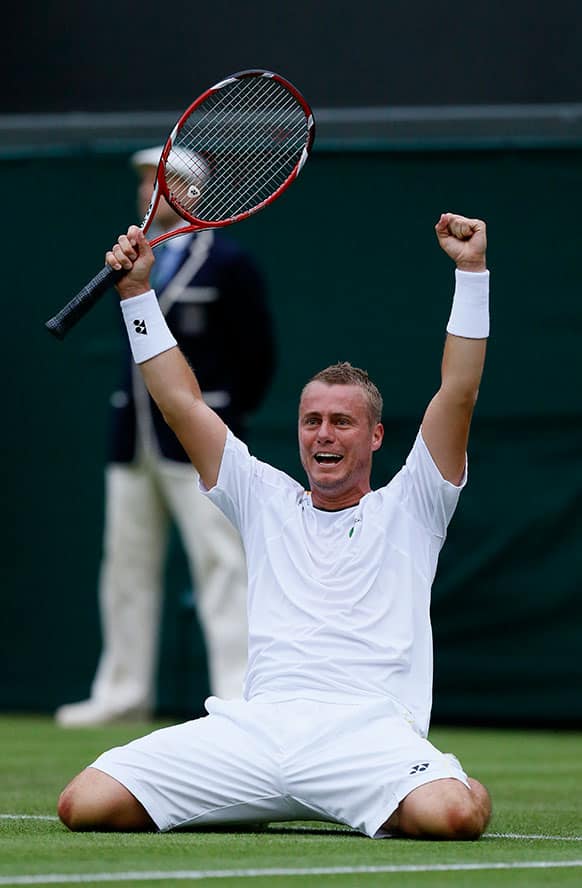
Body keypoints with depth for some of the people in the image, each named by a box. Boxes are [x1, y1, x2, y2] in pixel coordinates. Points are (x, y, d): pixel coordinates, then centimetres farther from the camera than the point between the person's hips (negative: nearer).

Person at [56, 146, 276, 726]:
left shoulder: (228, 265, -6)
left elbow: (257, 355, -3)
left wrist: (223, 415, 2)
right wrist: (136, 407, 10)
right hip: (132, 439, 7)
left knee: (220, 565, -9)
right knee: (126, 564, 8)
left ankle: (237, 696, -10)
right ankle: (123, 693, 15)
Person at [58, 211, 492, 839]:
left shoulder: (407, 509, 15)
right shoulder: (267, 502, 24)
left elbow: (458, 393, 7)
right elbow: (179, 401, 23)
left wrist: (471, 271, 0)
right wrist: (136, 291, 19)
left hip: (368, 731, -3)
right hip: (255, 724, 3)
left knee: (454, 815, -36)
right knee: (85, 804, -15)